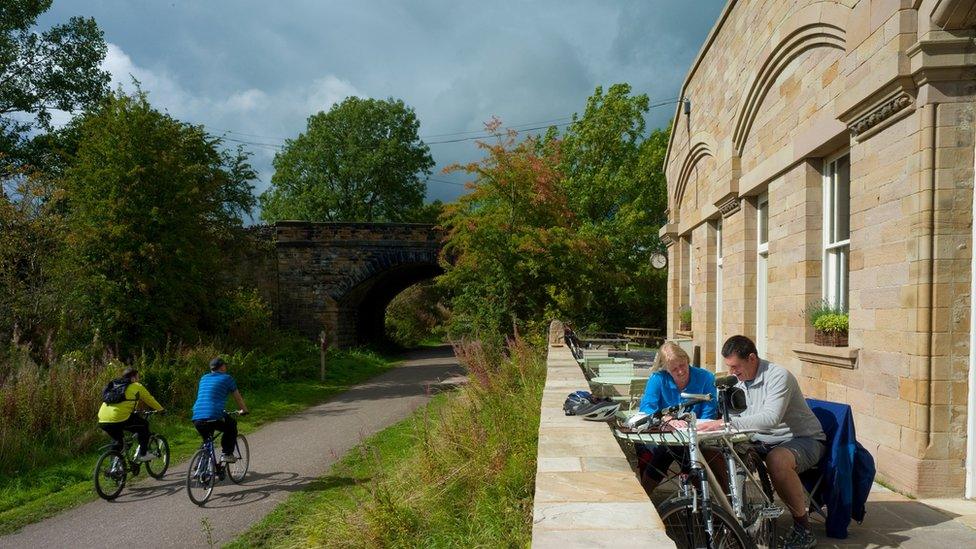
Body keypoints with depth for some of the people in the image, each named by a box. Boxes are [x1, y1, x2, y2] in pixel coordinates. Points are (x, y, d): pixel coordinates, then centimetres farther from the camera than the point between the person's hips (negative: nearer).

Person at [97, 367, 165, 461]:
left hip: (102, 420, 7)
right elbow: (150, 400, 21)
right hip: (119, 419, -7)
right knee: (144, 425, 16)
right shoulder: (137, 387, 10)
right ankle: (143, 454, 14)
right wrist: (160, 409, 37)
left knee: (117, 442, 28)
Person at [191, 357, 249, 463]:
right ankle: (227, 454, 15)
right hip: (214, 417, -5)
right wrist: (244, 410, 38)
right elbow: (238, 398, 19)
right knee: (232, 425, 24)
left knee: (206, 441, 30)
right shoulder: (226, 378, 10)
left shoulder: (204, 378, 24)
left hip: (196, 419, 5)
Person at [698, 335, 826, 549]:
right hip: (764, 442, 7)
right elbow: (731, 418, 9)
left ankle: (803, 529, -20)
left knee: (777, 460, -39)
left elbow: (771, 418, -35)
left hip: (804, 439, -7)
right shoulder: (738, 381, 3)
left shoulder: (778, 376, -21)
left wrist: (727, 423, -40)